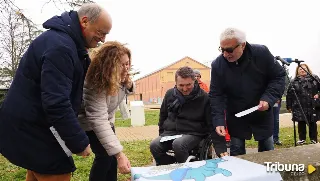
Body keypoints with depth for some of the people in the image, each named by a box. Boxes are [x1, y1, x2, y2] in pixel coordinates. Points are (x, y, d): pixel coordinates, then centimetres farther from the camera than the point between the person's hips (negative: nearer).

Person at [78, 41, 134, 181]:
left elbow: (128, 91, 7)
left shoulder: (120, 77, -16)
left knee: (112, 155, 8)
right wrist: (119, 154, -52)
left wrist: (128, 84, -20)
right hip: (90, 123, -7)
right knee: (105, 156, -14)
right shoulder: (96, 85, -38)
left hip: (108, 120, 7)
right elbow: (98, 121, -46)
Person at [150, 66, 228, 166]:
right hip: (170, 132, 4)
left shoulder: (204, 98, -8)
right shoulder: (170, 94, 4)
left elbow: (213, 125, -8)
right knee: (154, 145, -23)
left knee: (178, 144, -35)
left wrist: (221, 148, -14)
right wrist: (162, 134, 17)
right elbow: (163, 115, 20)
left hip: (193, 134, -4)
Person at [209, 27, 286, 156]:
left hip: (262, 113, 1)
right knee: (236, 152, 7)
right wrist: (218, 121, -23)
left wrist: (269, 98, -23)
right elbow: (216, 95, -13)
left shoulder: (262, 53, -18)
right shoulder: (217, 65, -17)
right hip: (236, 117, 0)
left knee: (267, 150, 15)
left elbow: (279, 76, -8)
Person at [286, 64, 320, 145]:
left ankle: (313, 139, 21)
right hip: (300, 107, -1)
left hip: (313, 106, 1)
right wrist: (289, 106, 0)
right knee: (301, 123, 4)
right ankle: (302, 139, 18)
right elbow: (289, 94, 2)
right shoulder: (294, 82, 3)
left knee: (313, 123, 8)